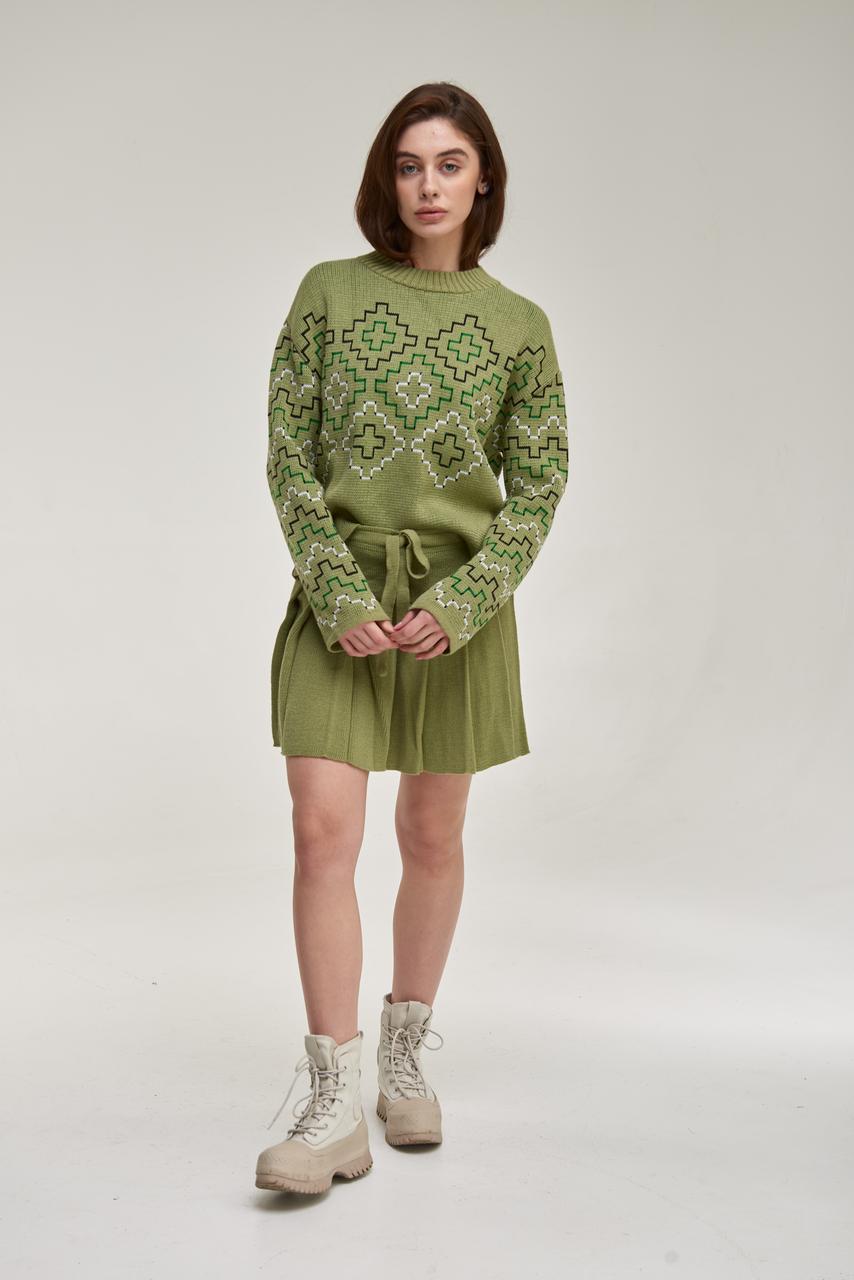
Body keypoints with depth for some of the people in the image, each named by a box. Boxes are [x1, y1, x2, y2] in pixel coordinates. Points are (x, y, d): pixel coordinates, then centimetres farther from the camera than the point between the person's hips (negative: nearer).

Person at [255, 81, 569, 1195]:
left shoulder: (519, 327, 4)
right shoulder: (329, 293, 2)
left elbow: (540, 484, 2)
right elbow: (289, 454, -1)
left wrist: (463, 600, -12)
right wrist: (338, 591, -12)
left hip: (460, 596, 1)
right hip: (341, 592, -1)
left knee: (433, 835, 10)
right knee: (323, 831, -10)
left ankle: (407, 1051, 30)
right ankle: (336, 1105, -4)